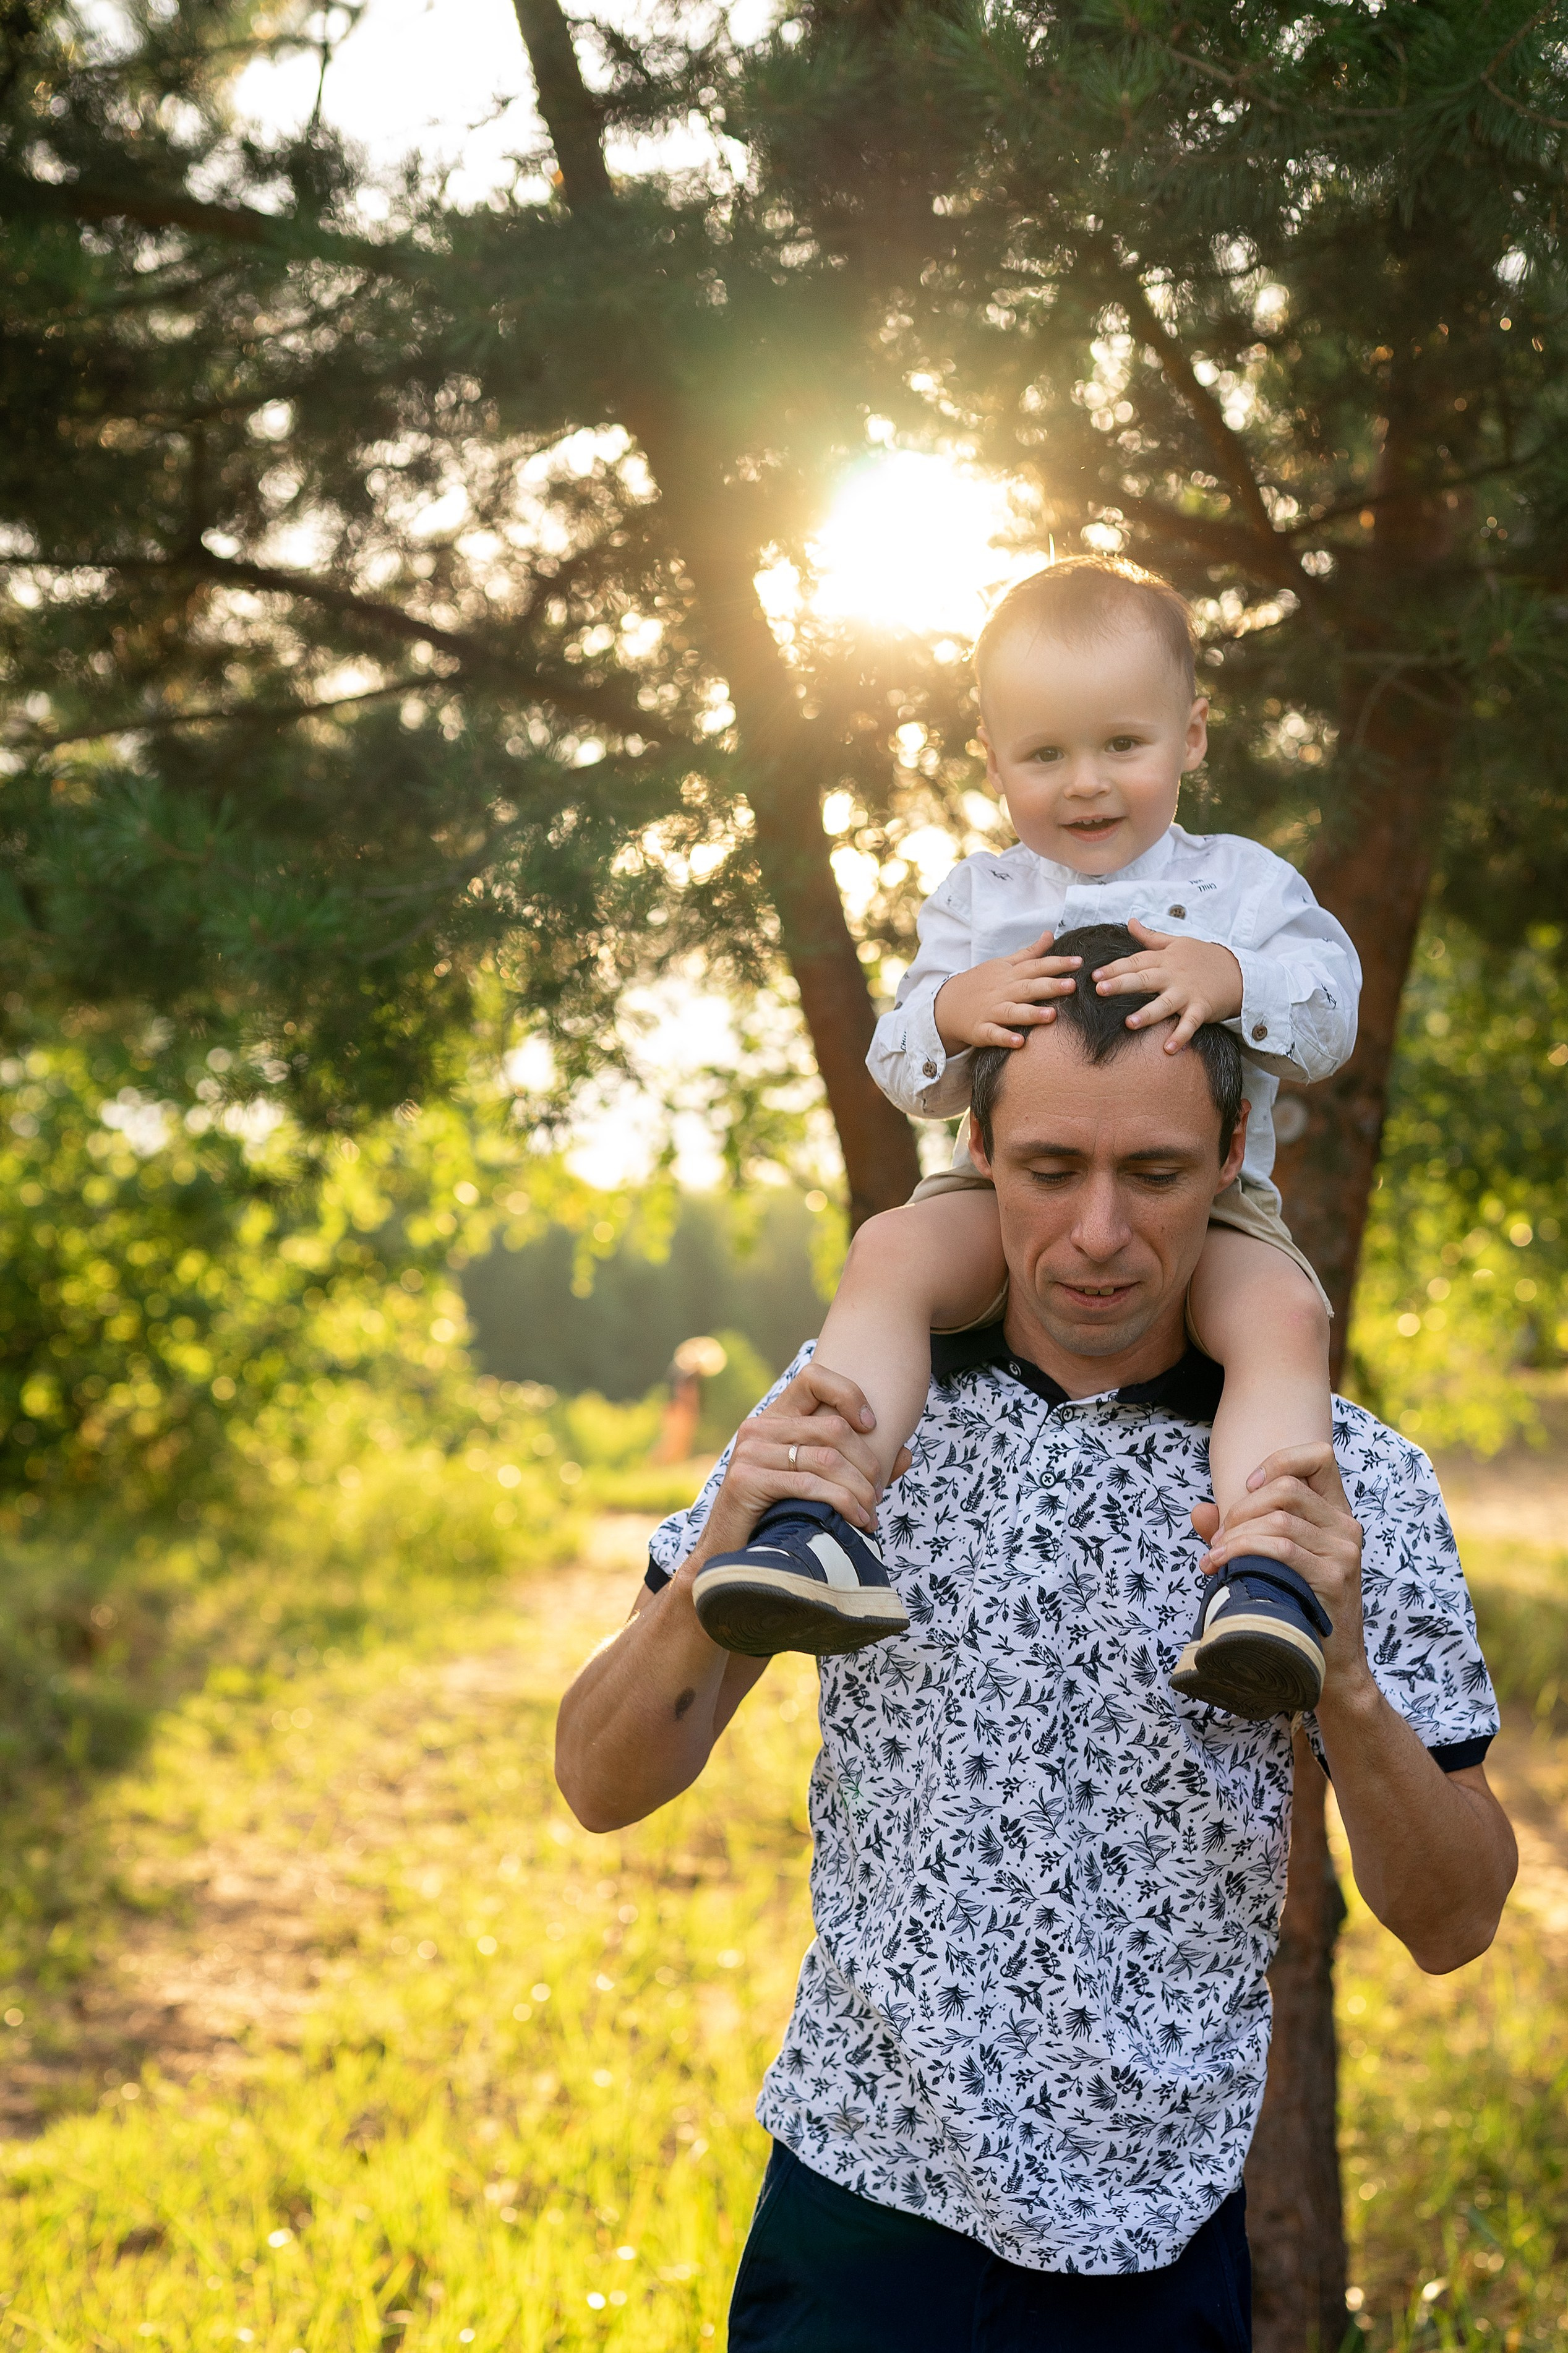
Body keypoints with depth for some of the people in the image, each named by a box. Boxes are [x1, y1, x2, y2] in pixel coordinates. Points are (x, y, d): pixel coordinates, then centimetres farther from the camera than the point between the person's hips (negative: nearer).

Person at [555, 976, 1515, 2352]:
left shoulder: (1351, 1485, -6)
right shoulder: (852, 1407, -3)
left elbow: (1453, 1925, -5)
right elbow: (604, 1786, -4)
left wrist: (1341, 1678, -24)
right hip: (862, 2202, 1)